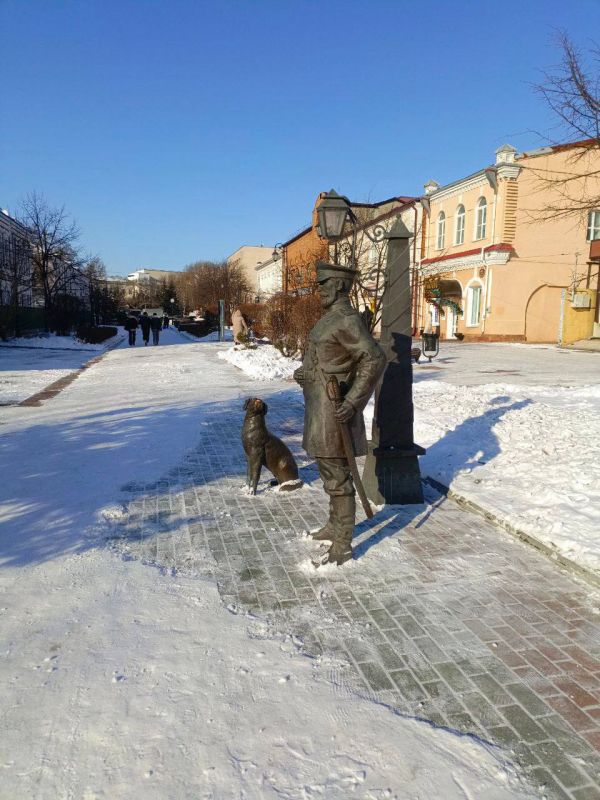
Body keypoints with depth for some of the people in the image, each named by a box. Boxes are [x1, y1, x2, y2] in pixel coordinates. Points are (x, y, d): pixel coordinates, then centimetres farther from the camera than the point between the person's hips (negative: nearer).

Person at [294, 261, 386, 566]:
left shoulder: (347, 320, -18)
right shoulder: (330, 318, 13)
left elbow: (375, 359, -25)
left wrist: (353, 402, -28)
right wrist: (305, 371, 13)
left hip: (333, 410, -11)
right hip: (321, 407, 11)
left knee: (338, 478, -2)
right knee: (329, 470, 22)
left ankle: (342, 546, 10)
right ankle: (335, 525, 39)